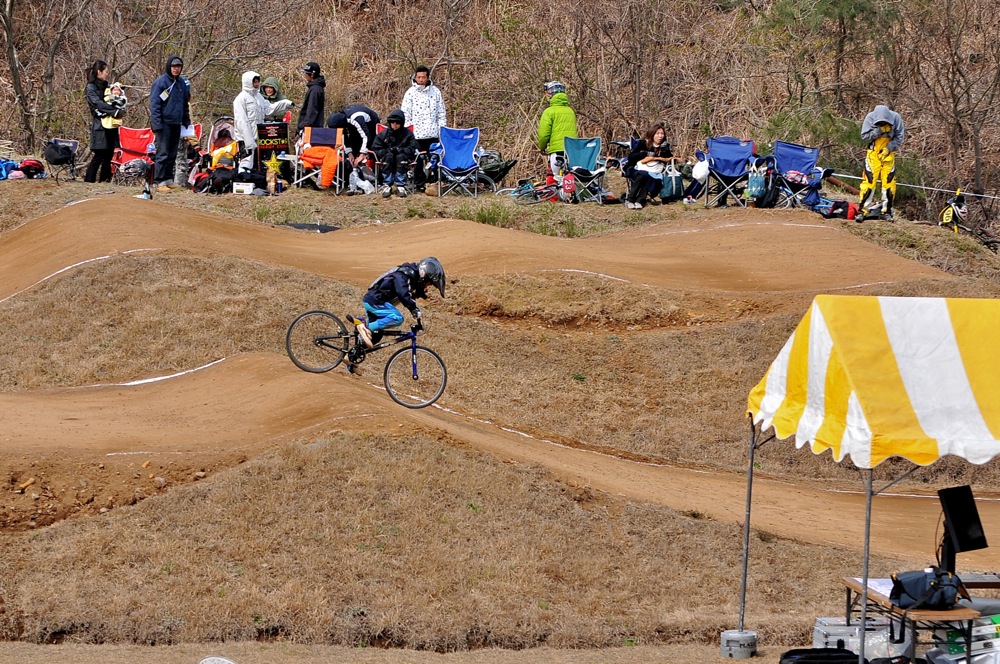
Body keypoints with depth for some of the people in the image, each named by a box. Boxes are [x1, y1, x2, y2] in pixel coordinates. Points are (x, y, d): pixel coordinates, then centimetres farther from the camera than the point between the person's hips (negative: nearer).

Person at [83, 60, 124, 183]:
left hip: (111, 127, 7)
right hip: (100, 126, -7)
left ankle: (104, 181, 6)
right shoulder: (91, 88, -2)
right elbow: (98, 104, -16)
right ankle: (88, 181, -10)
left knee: (108, 156, 3)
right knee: (99, 156, -11)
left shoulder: (106, 87, 20)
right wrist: (114, 111, -24)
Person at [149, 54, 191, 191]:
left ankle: (169, 179, 15)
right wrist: (156, 124, -15)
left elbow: (185, 105, 22)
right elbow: (154, 104, -10)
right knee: (163, 153, -9)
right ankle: (160, 181, -8)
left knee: (172, 154, 9)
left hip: (176, 124, 7)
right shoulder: (160, 82, -7)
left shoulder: (182, 83, 13)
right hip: (164, 123, -7)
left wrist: (187, 122, 17)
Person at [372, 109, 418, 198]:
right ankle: (387, 186, -35)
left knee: (401, 156, -34)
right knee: (388, 156, -33)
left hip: (403, 158, -1)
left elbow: (412, 150, -7)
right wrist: (387, 151, -17)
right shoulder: (383, 134, 5)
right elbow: (375, 150, 1)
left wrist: (399, 150, -23)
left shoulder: (408, 134, 2)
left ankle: (401, 186, -37)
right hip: (387, 160, 1)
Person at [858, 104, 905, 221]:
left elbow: (900, 137, -5)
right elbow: (864, 136, -14)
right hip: (873, 154, -1)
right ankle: (863, 210, -3)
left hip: (888, 154, 1)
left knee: (889, 182, 2)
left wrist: (888, 148, -15)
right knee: (869, 181, -8)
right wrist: (879, 130, -26)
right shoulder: (870, 118, -14)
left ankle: (887, 211, 13)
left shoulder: (895, 118, -11)